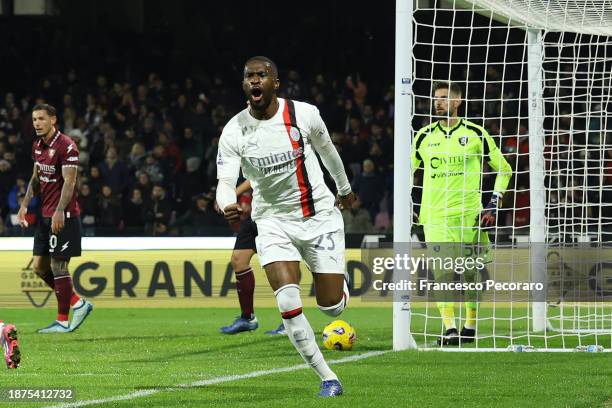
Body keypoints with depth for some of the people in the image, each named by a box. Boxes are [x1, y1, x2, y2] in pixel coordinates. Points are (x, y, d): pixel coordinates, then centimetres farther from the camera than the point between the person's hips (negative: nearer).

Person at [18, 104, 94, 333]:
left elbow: (69, 182, -18)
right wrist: (25, 205, 12)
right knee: (39, 267, 8)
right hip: (45, 216, 9)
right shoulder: (38, 146, 11)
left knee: (58, 266, -6)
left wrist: (59, 211, -26)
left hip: (63, 216, -9)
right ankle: (78, 303, 20)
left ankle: (63, 321, 2)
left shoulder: (66, 146, -14)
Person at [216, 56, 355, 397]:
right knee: (288, 302, -20)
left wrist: (344, 188, 27)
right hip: (273, 221, 0)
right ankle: (328, 379, -8)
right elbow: (226, 181, -17)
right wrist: (228, 206, -41)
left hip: (320, 215, 0)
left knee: (332, 306, -2)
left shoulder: (304, 114, -9)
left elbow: (326, 149, 11)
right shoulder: (234, 132, -10)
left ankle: (338, 278, 38)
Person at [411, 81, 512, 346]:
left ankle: (471, 325, 21)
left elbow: (503, 169, 9)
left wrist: (495, 204, 0)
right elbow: (407, 170, 21)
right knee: (441, 269, -15)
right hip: (435, 214, 1)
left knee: (471, 271, 4)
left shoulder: (475, 134, 2)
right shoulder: (425, 136, 8)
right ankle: (449, 329, -21)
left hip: (469, 213, -1)